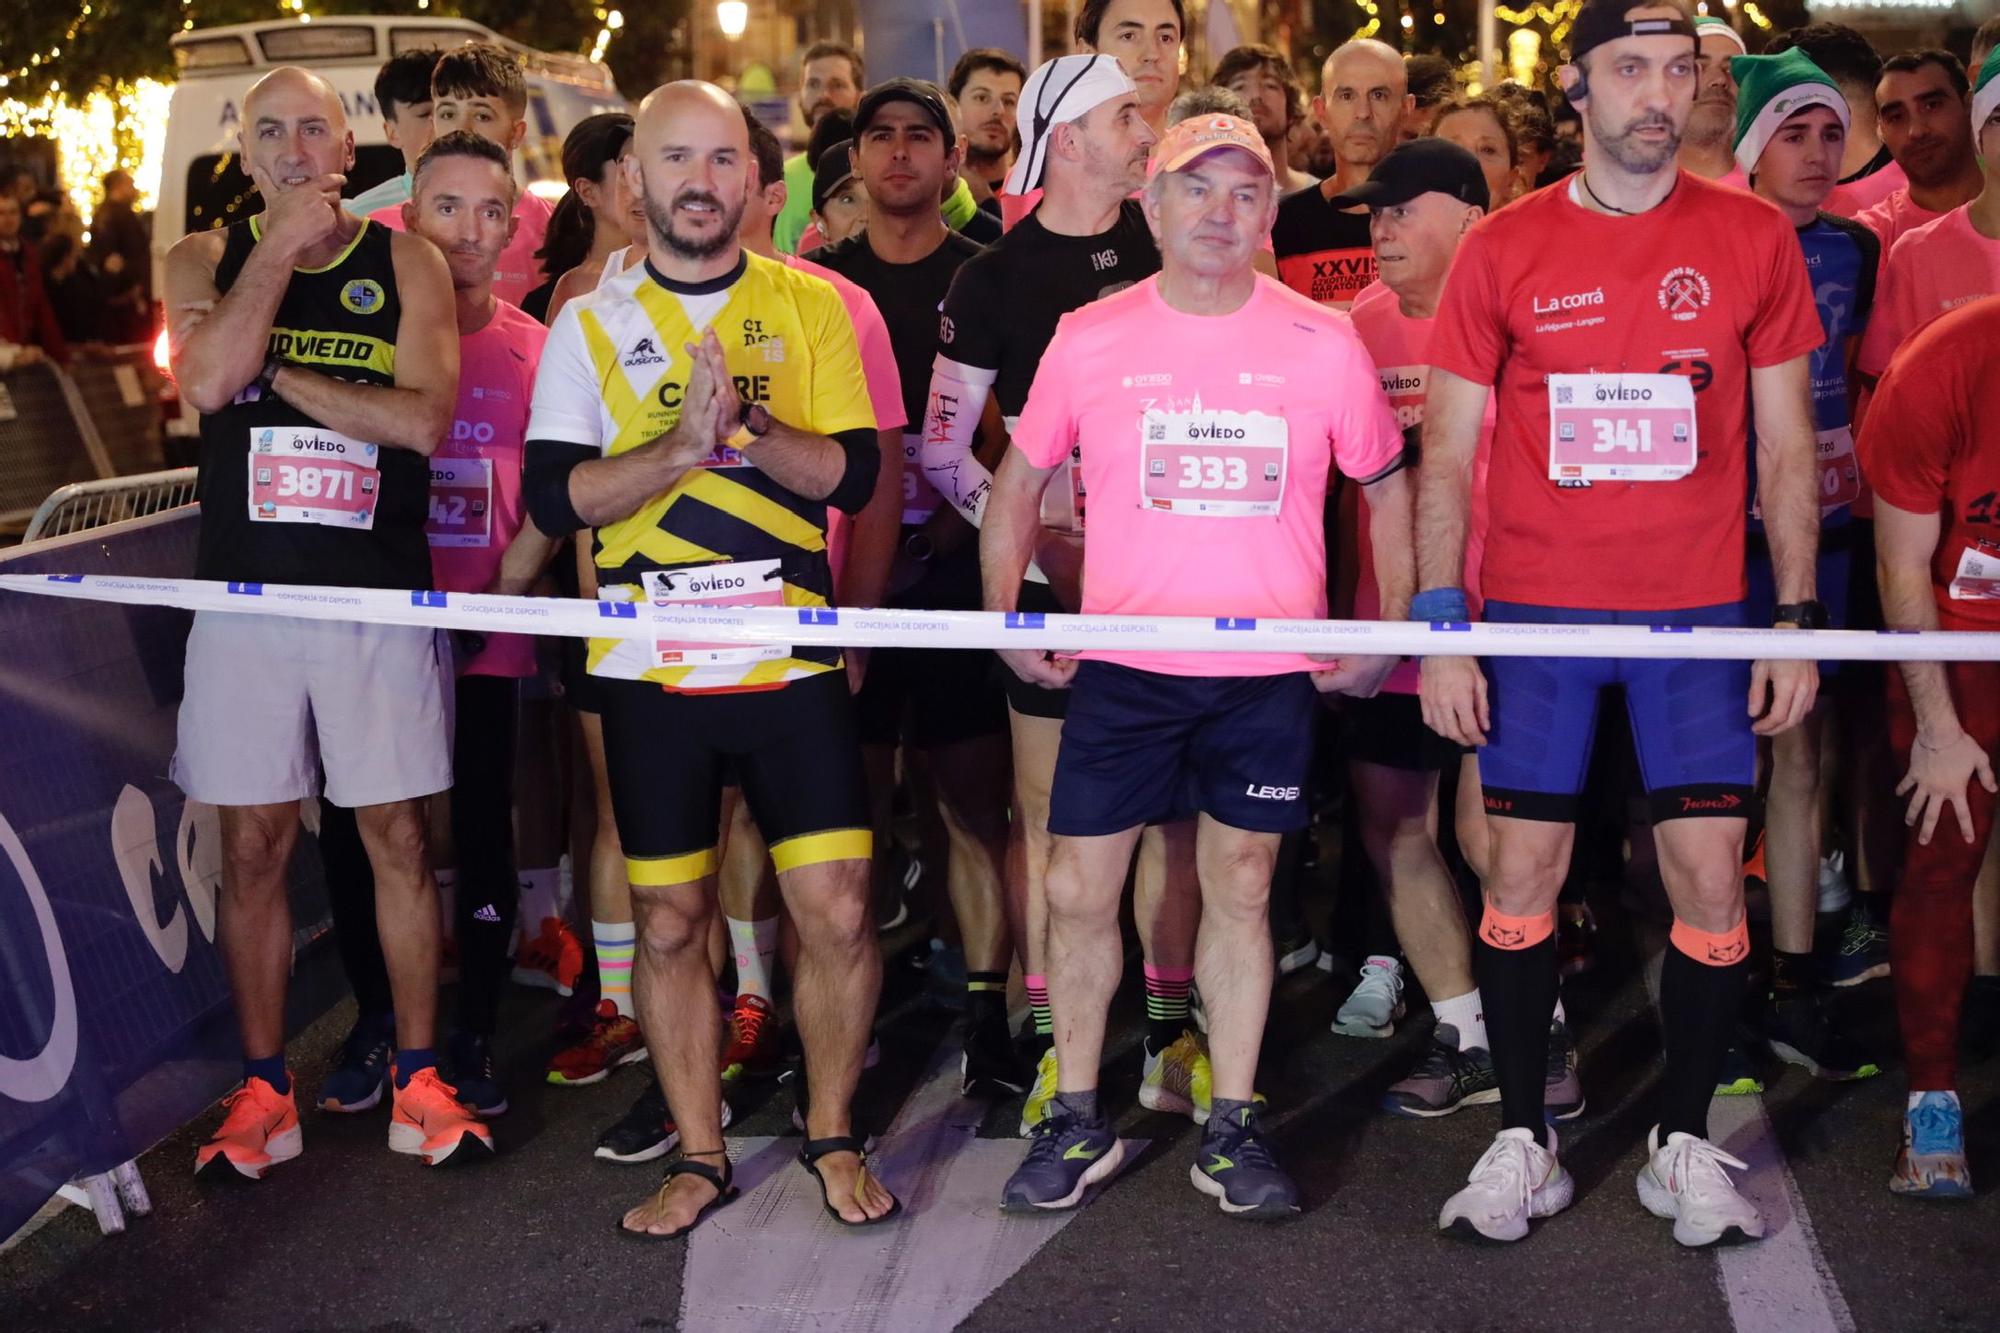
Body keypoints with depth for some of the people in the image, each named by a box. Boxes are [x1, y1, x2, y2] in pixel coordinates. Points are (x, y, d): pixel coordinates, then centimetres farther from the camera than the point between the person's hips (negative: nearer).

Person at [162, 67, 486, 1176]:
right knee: (252, 847, 5)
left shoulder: (406, 262, 4)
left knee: (398, 838, 4)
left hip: (380, 594, -1)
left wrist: (270, 367, -10)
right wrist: (279, 249, -8)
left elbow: (424, 418, -10)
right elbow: (206, 383, -13)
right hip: (244, 591, 1)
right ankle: (264, 1091, 16)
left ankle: (416, 1080, 15)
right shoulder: (206, 258, 8)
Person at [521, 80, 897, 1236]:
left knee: (838, 911, -2)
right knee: (670, 922, 8)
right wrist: (683, 443, -18)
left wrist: (750, 427, -20)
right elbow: (553, 497, -6)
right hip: (652, 666, 1)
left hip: (792, 658, 0)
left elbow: (856, 474, -4)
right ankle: (701, 1154, 24)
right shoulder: (592, 324, 4)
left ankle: (833, 1136, 20)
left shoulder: (813, 306, 5)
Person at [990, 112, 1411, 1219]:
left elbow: (1388, 489, 10)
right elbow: (1019, 482, 11)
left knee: (1240, 886, 9)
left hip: (1271, 671, 0)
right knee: (1077, 888, 2)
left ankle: (1231, 1129, 21)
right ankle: (1077, 1123, 19)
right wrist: (1005, 620, 4)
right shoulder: (1088, 340, 1)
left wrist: (1389, 636, 4)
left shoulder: (1324, 347, 0)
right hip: (1119, 664, 1)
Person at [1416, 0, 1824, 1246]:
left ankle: (1685, 1143, 17)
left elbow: (1786, 444, 6)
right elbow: (1447, 454, 2)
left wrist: (1800, 615, -1)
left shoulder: (1754, 237, 3)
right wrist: (1440, 628, -5)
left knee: (1711, 878, 0)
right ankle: (1524, 1140, 17)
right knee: (1523, 872, 3)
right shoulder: (1503, 248, 0)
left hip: (1698, 613, 1)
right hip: (1534, 608, 0)